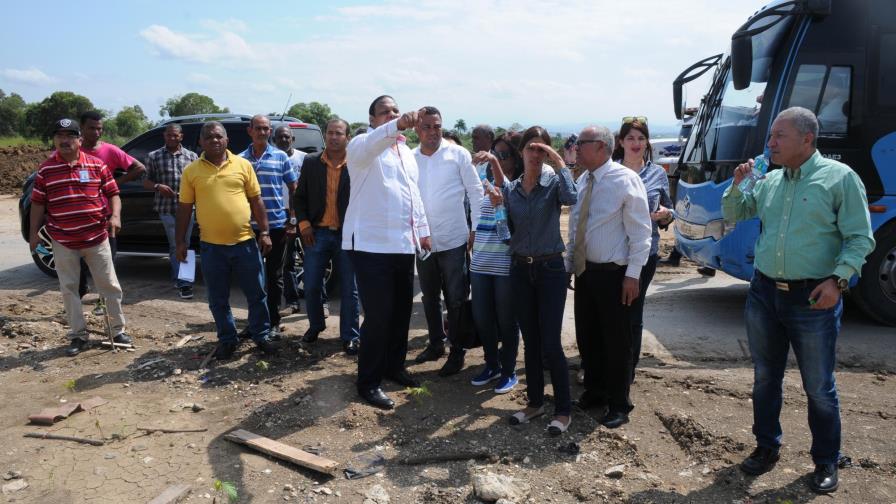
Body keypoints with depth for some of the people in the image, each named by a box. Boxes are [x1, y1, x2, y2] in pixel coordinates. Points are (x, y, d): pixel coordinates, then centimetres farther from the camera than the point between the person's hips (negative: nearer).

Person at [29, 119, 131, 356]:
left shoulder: (97, 164, 0)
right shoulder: (45, 169, 1)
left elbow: (113, 194, 3)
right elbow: (38, 204, 7)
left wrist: (115, 216, -14)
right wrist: (33, 233, 4)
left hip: (96, 238, -1)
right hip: (63, 241, 1)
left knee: (109, 285, 6)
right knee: (69, 288, 7)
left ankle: (118, 329, 19)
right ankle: (78, 335, 18)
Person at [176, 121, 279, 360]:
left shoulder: (242, 165, 2)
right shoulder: (191, 171, 2)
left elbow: (256, 200, 5)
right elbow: (184, 208, 5)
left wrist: (264, 232, 0)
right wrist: (180, 241, 4)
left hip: (245, 242, 0)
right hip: (211, 246, 0)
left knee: (256, 293, 8)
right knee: (218, 300, 10)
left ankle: (262, 336, 24)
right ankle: (227, 340, 26)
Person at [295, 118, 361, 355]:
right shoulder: (311, 162, 5)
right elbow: (300, 196, 9)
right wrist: (304, 224, -1)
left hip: (347, 234, -2)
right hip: (317, 233, 3)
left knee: (349, 289, 4)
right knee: (312, 286, 10)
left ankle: (350, 336, 16)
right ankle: (315, 326, 32)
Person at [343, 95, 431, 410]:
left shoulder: (406, 152, 18)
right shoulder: (363, 145, -6)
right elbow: (371, 144, -32)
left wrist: (422, 230, 19)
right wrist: (397, 126, -50)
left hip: (403, 243, 8)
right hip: (371, 244, -7)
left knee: (401, 310, 14)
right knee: (378, 315, -6)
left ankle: (394, 366, 32)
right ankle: (368, 382, 8)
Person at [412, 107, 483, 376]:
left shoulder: (458, 154, -5)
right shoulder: (410, 158, 4)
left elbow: (475, 191, -2)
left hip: (453, 240, -4)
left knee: (455, 300, 3)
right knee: (429, 298, 16)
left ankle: (457, 351, 16)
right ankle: (435, 343, 33)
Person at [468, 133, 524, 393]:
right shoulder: (486, 186, 12)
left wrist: (495, 163, -37)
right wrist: (472, 247, 15)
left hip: (506, 265, -6)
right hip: (480, 264, 6)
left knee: (506, 320, 6)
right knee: (482, 318, 12)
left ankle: (508, 371, 22)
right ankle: (492, 365, 30)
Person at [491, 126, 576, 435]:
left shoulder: (553, 183, -6)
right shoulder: (510, 188, 5)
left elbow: (571, 197, -30)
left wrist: (558, 160, -23)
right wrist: (498, 204, -6)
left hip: (550, 269, -4)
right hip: (520, 269, 4)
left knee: (550, 343, -3)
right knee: (530, 341, 12)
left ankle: (563, 410, 11)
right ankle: (535, 402, 27)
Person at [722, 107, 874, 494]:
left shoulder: (840, 177, -6)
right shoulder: (769, 181, 9)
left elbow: (860, 238, -8)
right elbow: (732, 214, 20)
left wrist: (838, 279, -19)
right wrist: (736, 184, 2)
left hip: (813, 299, -5)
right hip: (764, 293, 5)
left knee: (819, 387, 7)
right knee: (765, 378, 15)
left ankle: (826, 462, 25)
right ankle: (767, 447, 31)